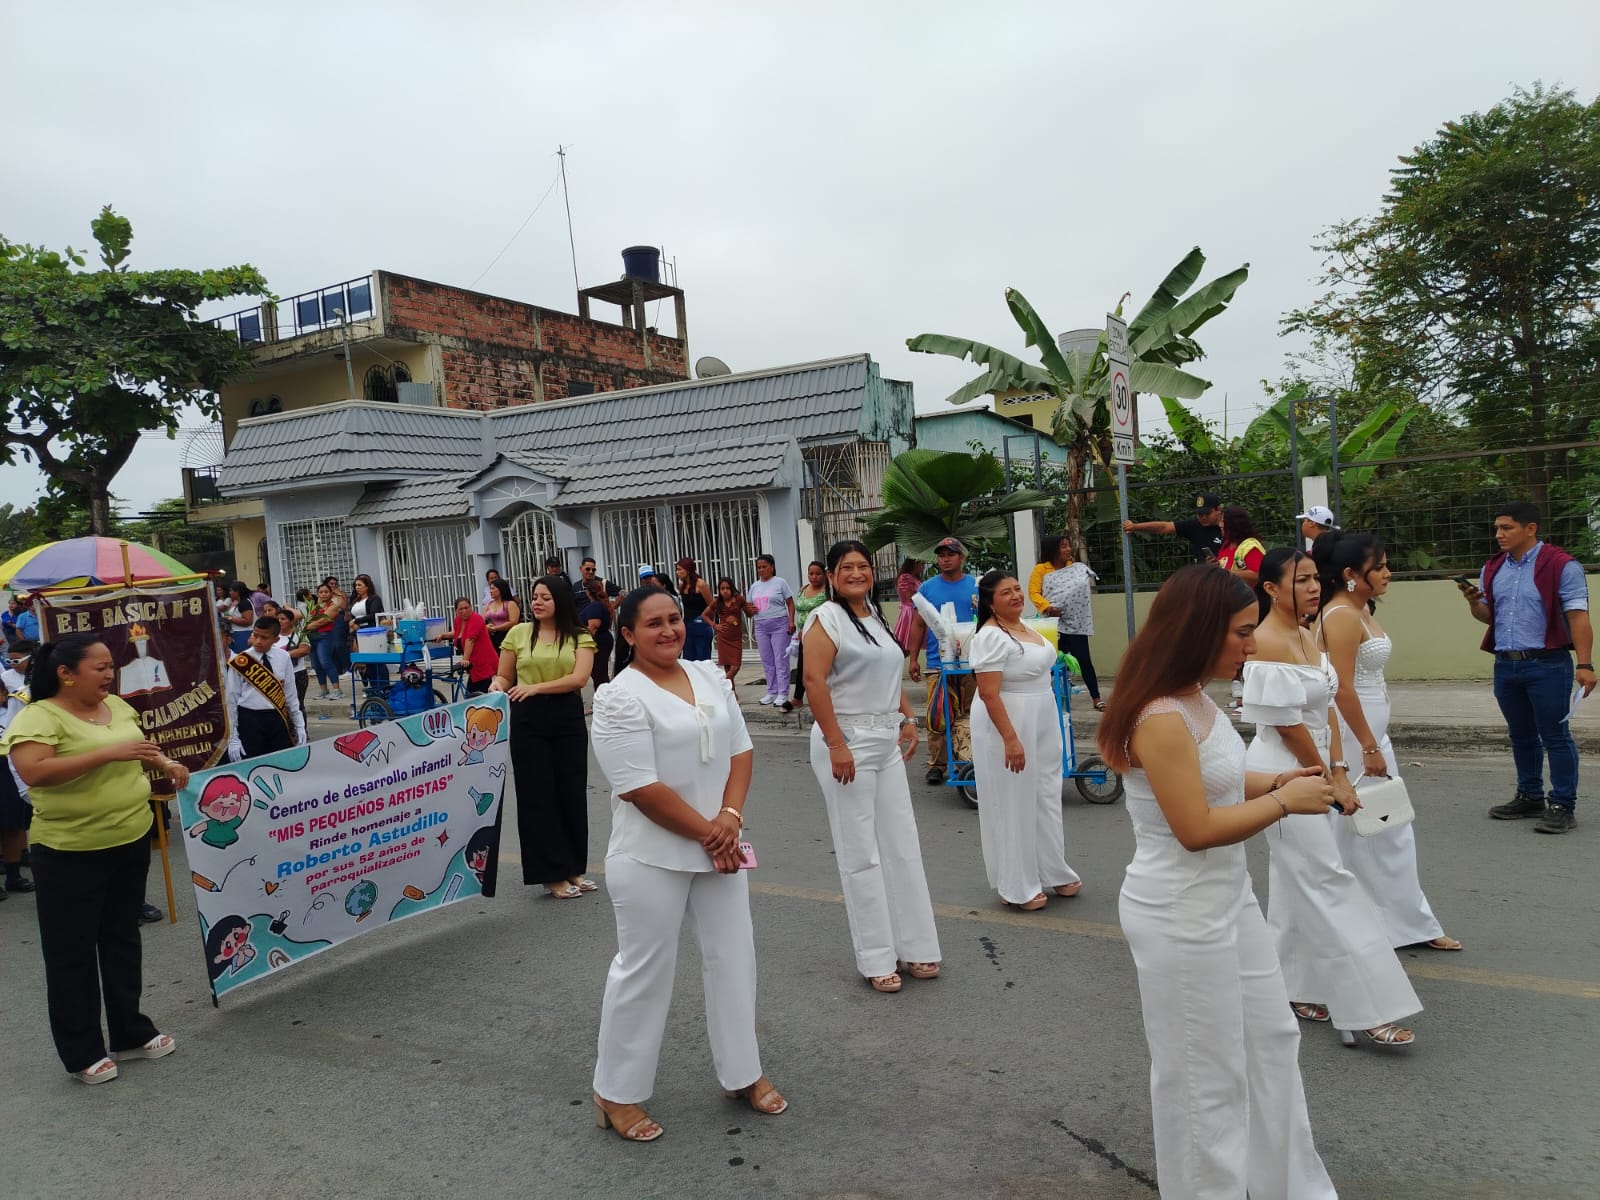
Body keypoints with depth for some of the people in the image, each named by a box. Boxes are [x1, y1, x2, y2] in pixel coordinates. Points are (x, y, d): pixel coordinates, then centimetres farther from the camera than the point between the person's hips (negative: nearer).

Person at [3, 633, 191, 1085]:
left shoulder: (117, 705, 6)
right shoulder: (38, 717, -15)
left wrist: (165, 763, 4)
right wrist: (108, 752, -32)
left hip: (131, 843, 7)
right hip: (70, 854, -7)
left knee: (122, 940, 18)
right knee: (72, 953, 6)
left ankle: (130, 1032, 31)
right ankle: (82, 1053, 19)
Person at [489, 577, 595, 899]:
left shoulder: (580, 637, 1)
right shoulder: (518, 633, 4)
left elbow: (579, 678, -12)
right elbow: (504, 676, 10)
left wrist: (536, 687, -20)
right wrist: (497, 685, -13)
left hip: (568, 718, 0)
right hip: (528, 719, 0)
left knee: (572, 792, 7)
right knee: (537, 794, 1)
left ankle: (574, 868, 22)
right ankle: (553, 874, 11)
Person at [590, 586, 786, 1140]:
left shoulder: (709, 677, 5)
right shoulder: (620, 698, -16)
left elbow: (739, 750, 5)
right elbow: (642, 788, -20)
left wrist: (729, 819, -10)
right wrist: (707, 833, -16)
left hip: (720, 846, 7)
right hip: (652, 857, -6)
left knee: (733, 957, 14)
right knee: (645, 970, 5)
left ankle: (742, 1073, 33)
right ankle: (616, 1094, 24)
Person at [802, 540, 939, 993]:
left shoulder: (876, 617, 15)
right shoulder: (826, 619, -9)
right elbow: (814, 681, -17)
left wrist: (908, 719, 13)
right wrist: (836, 745, -22)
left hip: (887, 743, 8)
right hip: (847, 743, -7)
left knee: (902, 846, 10)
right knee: (861, 853, 1)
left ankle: (912, 946, 23)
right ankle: (876, 959, 12)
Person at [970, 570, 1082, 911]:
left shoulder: (1023, 628, 9)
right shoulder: (991, 637, -20)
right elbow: (988, 693, -25)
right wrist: (1010, 739, -28)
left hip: (1040, 725, 9)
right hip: (1007, 725, -9)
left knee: (1045, 797, 17)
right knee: (1014, 803, 1)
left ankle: (1052, 873, 32)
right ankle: (1016, 887, 13)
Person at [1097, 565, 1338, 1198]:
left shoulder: (1197, 700, 3)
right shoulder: (1161, 720, -27)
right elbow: (1196, 829, -26)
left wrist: (1275, 782, 2)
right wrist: (1284, 802, -17)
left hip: (1227, 899, 10)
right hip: (1181, 918, -10)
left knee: (1271, 1040, 23)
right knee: (1204, 1072, 10)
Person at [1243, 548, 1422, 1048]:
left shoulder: (1308, 637, 9)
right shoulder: (1267, 644, -18)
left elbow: (1326, 710, 9)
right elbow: (1288, 726, -18)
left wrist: (1339, 771, 1)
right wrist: (1329, 780, -9)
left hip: (1313, 772, 9)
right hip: (1282, 773, -9)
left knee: (1297, 885, 16)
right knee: (1330, 885, -6)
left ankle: (1293, 988, 28)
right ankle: (1367, 1011, 1)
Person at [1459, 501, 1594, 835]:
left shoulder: (1561, 565, -8)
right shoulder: (1493, 569, 10)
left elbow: (1578, 616, -12)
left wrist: (1585, 664, -19)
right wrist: (1474, 601, -7)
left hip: (1547, 665, -6)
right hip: (1505, 666, 6)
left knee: (1555, 737, 0)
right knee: (1521, 736, 17)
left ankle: (1563, 807, 9)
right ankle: (1529, 798, 30)